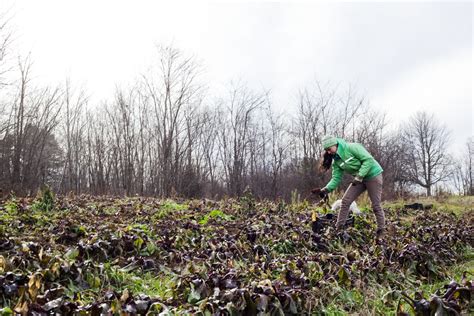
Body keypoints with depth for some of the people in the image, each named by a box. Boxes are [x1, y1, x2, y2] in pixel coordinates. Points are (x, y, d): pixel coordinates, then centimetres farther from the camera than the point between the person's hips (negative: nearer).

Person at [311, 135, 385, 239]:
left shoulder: (352, 147, -21)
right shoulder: (336, 160, 1)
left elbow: (369, 159, -24)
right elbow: (336, 179, -1)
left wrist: (359, 176, -28)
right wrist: (325, 190, -15)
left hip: (373, 175, -7)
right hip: (359, 179, 7)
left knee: (376, 205, -3)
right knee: (345, 201, -2)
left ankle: (381, 232, 12)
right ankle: (339, 229, 4)